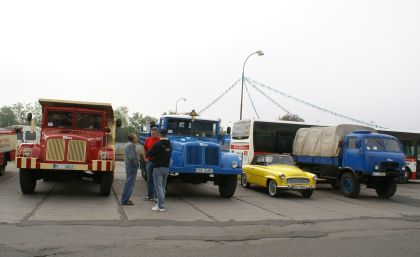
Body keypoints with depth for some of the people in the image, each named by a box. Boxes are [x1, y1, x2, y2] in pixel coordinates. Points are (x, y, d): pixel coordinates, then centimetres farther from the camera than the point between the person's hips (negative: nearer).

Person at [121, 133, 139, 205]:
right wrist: (136, 164, -13)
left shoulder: (127, 144, 15)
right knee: (130, 184, -6)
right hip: (132, 167, -11)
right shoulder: (131, 145, -17)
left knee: (128, 183, 18)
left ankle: (125, 199, 24)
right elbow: (131, 157, -26)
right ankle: (125, 200, -3)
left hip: (128, 165, 11)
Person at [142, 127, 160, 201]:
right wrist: (145, 158, 9)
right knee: (149, 179, 12)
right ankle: (150, 196, 23)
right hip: (149, 162, 5)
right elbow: (145, 150, 19)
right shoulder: (147, 140, 7)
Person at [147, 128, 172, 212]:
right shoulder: (169, 145, 7)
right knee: (163, 187, 15)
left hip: (158, 168, -7)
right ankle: (160, 203, 21)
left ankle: (161, 206, -7)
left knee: (159, 187, -4)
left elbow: (150, 154, -12)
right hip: (166, 167, 7)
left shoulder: (157, 144, -16)